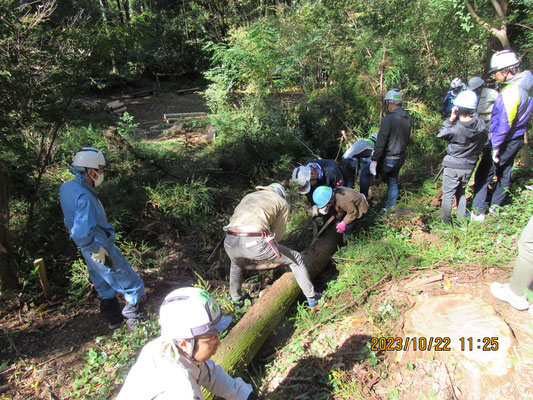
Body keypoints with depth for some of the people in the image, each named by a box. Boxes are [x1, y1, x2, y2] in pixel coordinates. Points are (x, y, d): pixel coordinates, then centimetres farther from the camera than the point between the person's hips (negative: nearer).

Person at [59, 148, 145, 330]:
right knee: (133, 286, 7)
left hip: (90, 251, 10)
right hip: (102, 250, -9)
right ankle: (135, 322, 22)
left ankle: (113, 319, 43)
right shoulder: (84, 197, -30)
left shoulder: (66, 187, 0)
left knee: (105, 288, 26)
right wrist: (99, 252, -23)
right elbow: (81, 234, -36)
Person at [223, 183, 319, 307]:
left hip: (230, 242, 5)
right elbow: (278, 234, 17)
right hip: (254, 242, -5)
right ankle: (311, 298, 30)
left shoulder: (248, 196, 34)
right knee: (296, 259, 19)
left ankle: (236, 300, 51)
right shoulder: (283, 203, 21)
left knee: (236, 264, 42)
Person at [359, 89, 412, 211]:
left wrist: (374, 161, -19)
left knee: (365, 171, 10)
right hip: (401, 158, 8)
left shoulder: (389, 119, -22)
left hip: (388, 159, -7)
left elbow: (381, 143, -23)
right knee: (393, 183, 20)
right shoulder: (407, 118, 4)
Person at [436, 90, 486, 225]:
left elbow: (441, 134, -6)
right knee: (462, 192, 22)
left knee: (448, 194, 8)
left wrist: (451, 119, -5)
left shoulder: (455, 129, -24)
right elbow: (483, 141, 5)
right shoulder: (481, 125, -10)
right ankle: (462, 219, 29)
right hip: (469, 166, 5)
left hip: (453, 166, -5)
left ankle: (446, 222, 16)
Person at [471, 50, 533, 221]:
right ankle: (495, 207, 33)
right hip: (517, 138, 10)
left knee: (483, 175, -2)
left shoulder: (511, 91, -25)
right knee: (504, 172, 19)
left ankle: (478, 213, 3)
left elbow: (504, 123, -26)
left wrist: (495, 146, -20)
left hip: (506, 141, -10)